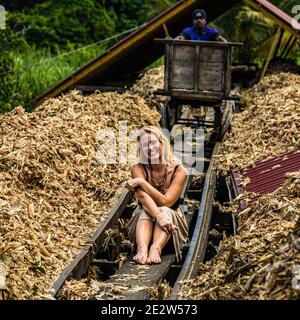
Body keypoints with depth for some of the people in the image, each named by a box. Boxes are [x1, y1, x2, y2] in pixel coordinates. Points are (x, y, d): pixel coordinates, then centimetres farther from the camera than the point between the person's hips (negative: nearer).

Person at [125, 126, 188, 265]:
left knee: (164, 211, -33)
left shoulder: (179, 171, -13)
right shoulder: (138, 169, -10)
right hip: (144, 219, 1)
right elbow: (143, 198, -27)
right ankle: (142, 247, -58)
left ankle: (156, 249, -57)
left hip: (172, 218, 0)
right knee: (145, 212, -32)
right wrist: (159, 217, -45)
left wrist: (141, 182, -25)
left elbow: (165, 202, -22)